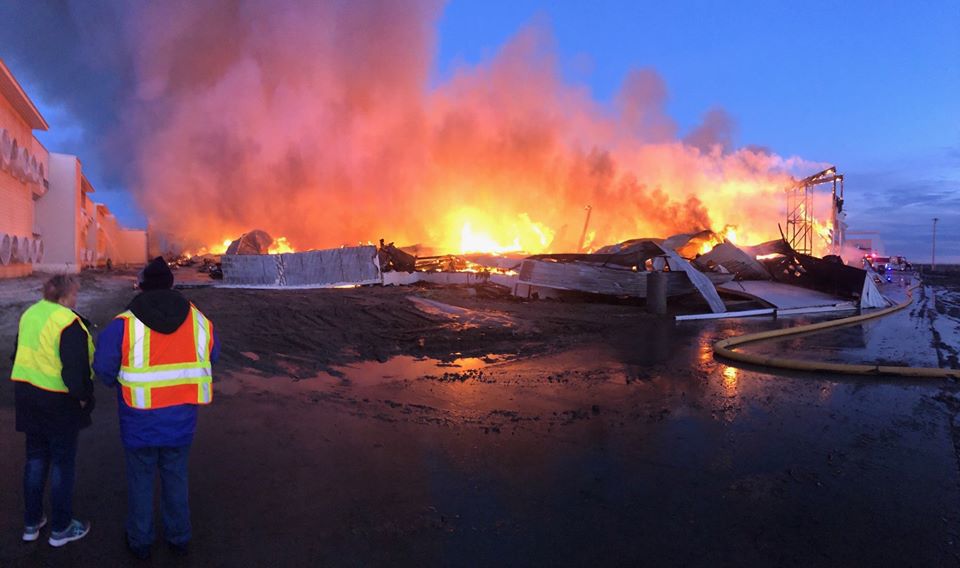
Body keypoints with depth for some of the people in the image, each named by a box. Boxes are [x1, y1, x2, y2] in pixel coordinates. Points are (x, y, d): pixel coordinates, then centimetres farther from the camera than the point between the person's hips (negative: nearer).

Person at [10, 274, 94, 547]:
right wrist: (83, 397, -11)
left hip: (27, 395, 8)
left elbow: (19, 354, 16)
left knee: (36, 457, 19)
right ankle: (60, 528, 18)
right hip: (58, 401, -7)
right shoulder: (69, 323, -21)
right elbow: (76, 369, -24)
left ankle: (31, 523, 30)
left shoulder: (29, 314, 5)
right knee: (63, 462, 7)